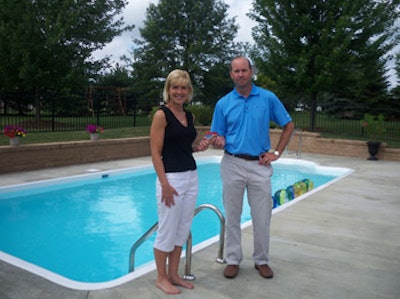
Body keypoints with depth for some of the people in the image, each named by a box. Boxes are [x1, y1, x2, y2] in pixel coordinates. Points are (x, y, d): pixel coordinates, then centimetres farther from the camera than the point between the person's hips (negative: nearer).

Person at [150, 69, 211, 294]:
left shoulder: (190, 116, 12)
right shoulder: (162, 115, -9)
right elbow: (155, 153, -13)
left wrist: (199, 147, 1)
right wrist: (165, 184, -19)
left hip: (191, 177, 7)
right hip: (171, 178, -7)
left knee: (183, 230, 14)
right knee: (167, 231, 3)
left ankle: (173, 274, 29)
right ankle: (161, 278, 22)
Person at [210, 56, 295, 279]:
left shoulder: (268, 98, 1)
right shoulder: (224, 103, 3)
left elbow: (289, 125, 7)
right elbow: (219, 136, 5)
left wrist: (276, 152, 0)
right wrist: (218, 142, -19)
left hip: (260, 165, 0)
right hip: (232, 164, 1)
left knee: (262, 217, 7)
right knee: (232, 215, 8)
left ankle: (262, 260, 25)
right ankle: (233, 259, 23)